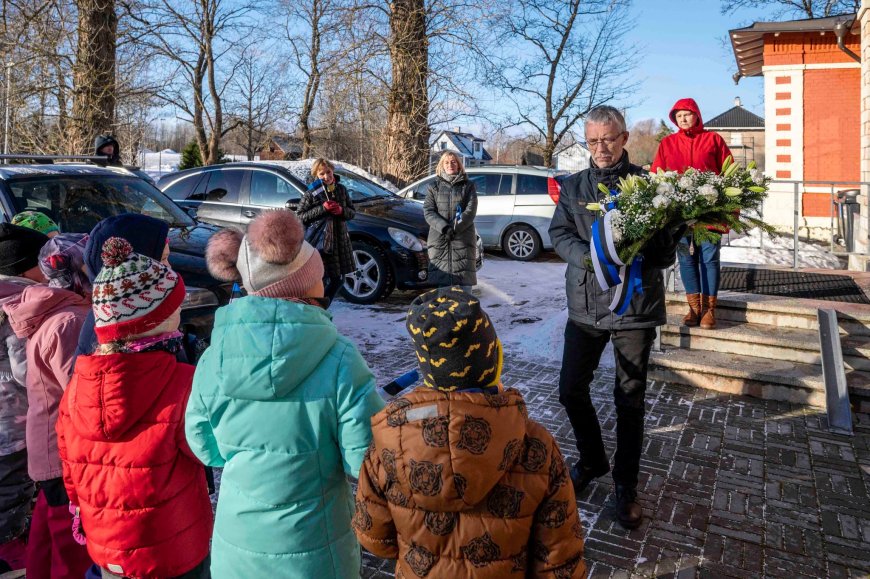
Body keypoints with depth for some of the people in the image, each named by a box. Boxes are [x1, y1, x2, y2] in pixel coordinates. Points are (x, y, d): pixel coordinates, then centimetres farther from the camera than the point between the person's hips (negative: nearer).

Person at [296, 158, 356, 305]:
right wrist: (322, 209, -19)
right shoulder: (311, 194, -5)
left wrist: (342, 210, -10)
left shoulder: (341, 189, 9)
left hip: (340, 240, 6)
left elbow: (352, 212, 13)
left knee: (338, 280, 13)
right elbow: (299, 217, -10)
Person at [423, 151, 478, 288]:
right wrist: (444, 227, -15)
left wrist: (455, 228, -15)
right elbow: (428, 212, 2)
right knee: (441, 282, -1)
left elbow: (471, 211, -1)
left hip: (463, 240, -1)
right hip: (439, 240, 1)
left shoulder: (468, 186, 11)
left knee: (464, 283, -4)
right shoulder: (434, 187, 13)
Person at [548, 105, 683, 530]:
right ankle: (592, 460, 35)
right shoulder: (573, 186, 8)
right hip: (585, 303, 3)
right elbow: (559, 235, -1)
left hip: (635, 305, -3)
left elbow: (667, 252, -5)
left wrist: (633, 253, -26)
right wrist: (590, 259, -20)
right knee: (571, 390, 8)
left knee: (630, 400, 8)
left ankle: (626, 486, 26)